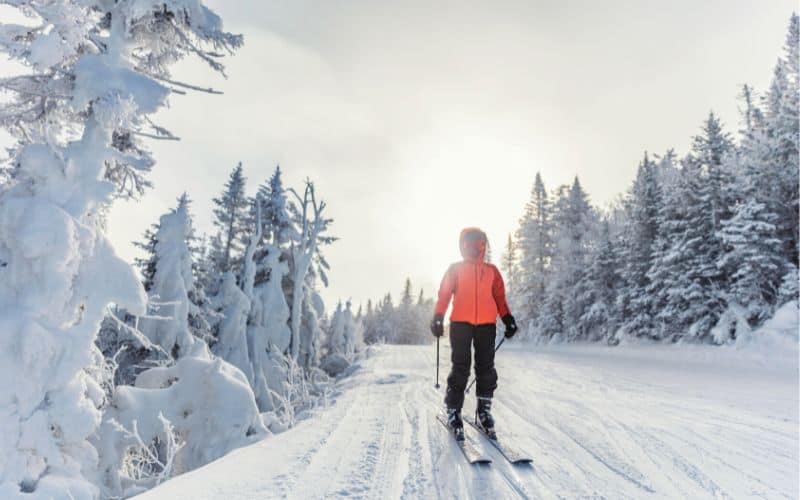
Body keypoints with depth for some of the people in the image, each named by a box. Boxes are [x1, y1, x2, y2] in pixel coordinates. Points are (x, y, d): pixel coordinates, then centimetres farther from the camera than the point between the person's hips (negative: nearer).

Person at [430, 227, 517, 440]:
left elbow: (500, 298, 14)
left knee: (486, 368, 2)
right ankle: (453, 411, 3)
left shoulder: (492, 271, 16)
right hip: (460, 323, -2)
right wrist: (438, 319, -5)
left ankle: (483, 411, 12)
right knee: (460, 368, -5)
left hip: (486, 324, 2)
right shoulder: (455, 269, 11)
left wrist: (508, 319, 4)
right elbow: (444, 295, 6)